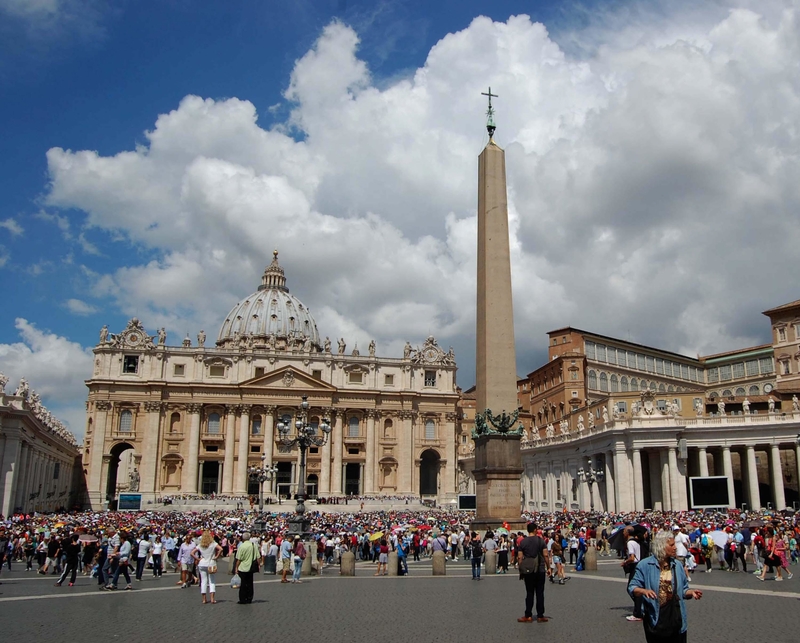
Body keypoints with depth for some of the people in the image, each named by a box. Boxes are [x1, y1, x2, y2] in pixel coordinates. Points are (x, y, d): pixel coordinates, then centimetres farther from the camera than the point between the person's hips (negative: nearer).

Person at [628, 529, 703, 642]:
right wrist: (644, 591, -28)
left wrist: (691, 592, -5)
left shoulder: (677, 565, 9)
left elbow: (683, 590, 16)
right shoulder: (645, 565, -7)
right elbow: (632, 588, -8)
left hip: (676, 617, 4)